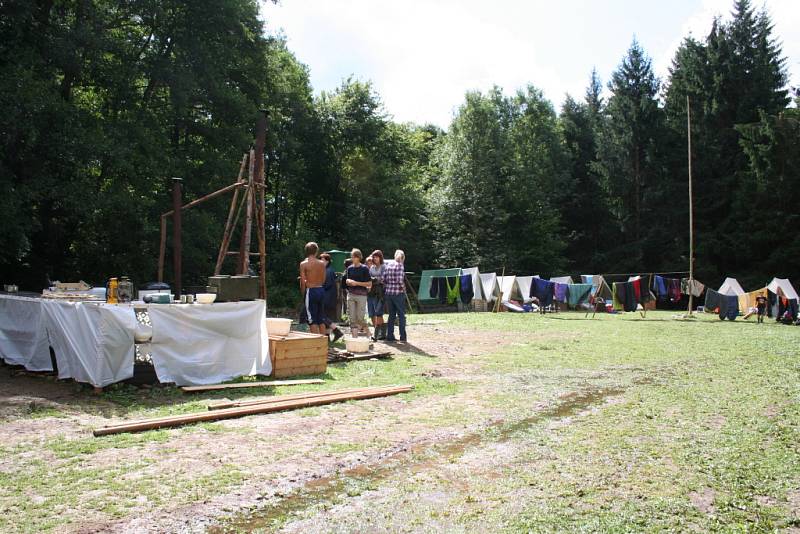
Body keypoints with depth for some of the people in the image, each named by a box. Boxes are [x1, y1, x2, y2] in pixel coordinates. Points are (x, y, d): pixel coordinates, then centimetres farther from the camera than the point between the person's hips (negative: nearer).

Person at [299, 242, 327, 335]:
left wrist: (302, 293, 3)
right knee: (321, 318, 13)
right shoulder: (322, 263, 3)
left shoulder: (304, 264, -8)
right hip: (321, 290, 4)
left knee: (312, 319, 1)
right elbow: (323, 280, 6)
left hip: (311, 291, -4)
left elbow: (303, 282, -9)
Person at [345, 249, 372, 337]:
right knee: (352, 317, 0)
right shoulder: (350, 268, 10)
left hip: (361, 295, -4)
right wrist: (348, 282, -4)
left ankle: (367, 330, 23)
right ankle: (354, 336, 4)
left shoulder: (364, 268, -4)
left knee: (360, 317, -4)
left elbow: (369, 284, -6)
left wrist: (357, 283, -13)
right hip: (351, 294, 4)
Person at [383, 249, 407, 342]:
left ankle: (389, 336, 13)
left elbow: (384, 279, 4)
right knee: (401, 315, 5)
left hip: (388, 293, 5)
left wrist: (386, 288, 14)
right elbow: (400, 280, -18)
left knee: (391, 315, 14)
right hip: (398, 293, -5)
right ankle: (403, 337, 6)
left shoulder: (388, 265, 8)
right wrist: (403, 288, -2)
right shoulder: (400, 265, -8)